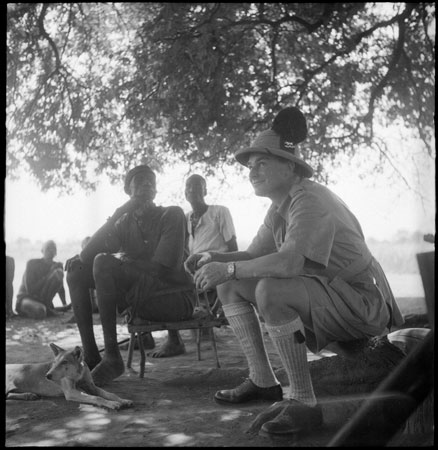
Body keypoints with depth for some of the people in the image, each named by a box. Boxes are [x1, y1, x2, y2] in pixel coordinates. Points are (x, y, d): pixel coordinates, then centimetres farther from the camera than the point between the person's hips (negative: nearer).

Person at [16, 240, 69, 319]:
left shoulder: (56, 266, 2)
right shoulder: (32, 263, -12)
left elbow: (60, 288, 14)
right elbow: (30, 290, -20)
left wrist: (65, 304, 3)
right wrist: (48, 276, -23)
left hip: (43, 299, 4)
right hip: (26, 297, -4)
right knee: (39, 311, -41)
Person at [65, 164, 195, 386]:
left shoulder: (172, 215, -4)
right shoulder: (125, 221, 12)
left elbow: (164, 268, -18)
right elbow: (88, 254, -5)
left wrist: (125, 259, -9)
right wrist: (120, 213, -14)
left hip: (176, 298, -7)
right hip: (140, 297, 7)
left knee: (104, 263, -25)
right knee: (76, 271, 0)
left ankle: (112, 358, -25)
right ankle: (90, 357, -11)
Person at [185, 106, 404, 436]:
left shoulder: (309, 199, -21)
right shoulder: (279, 207, 9)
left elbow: (290, 262, -36)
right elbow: (253, 255, 12)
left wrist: (229, 268, -29)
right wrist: (214, 258, -6)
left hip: (362, 304, -10)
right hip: (320, 299, 10)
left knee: (270, 290, -34)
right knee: (230, 287, 6)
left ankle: (304, 402, -22)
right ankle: (263, 381, 10)